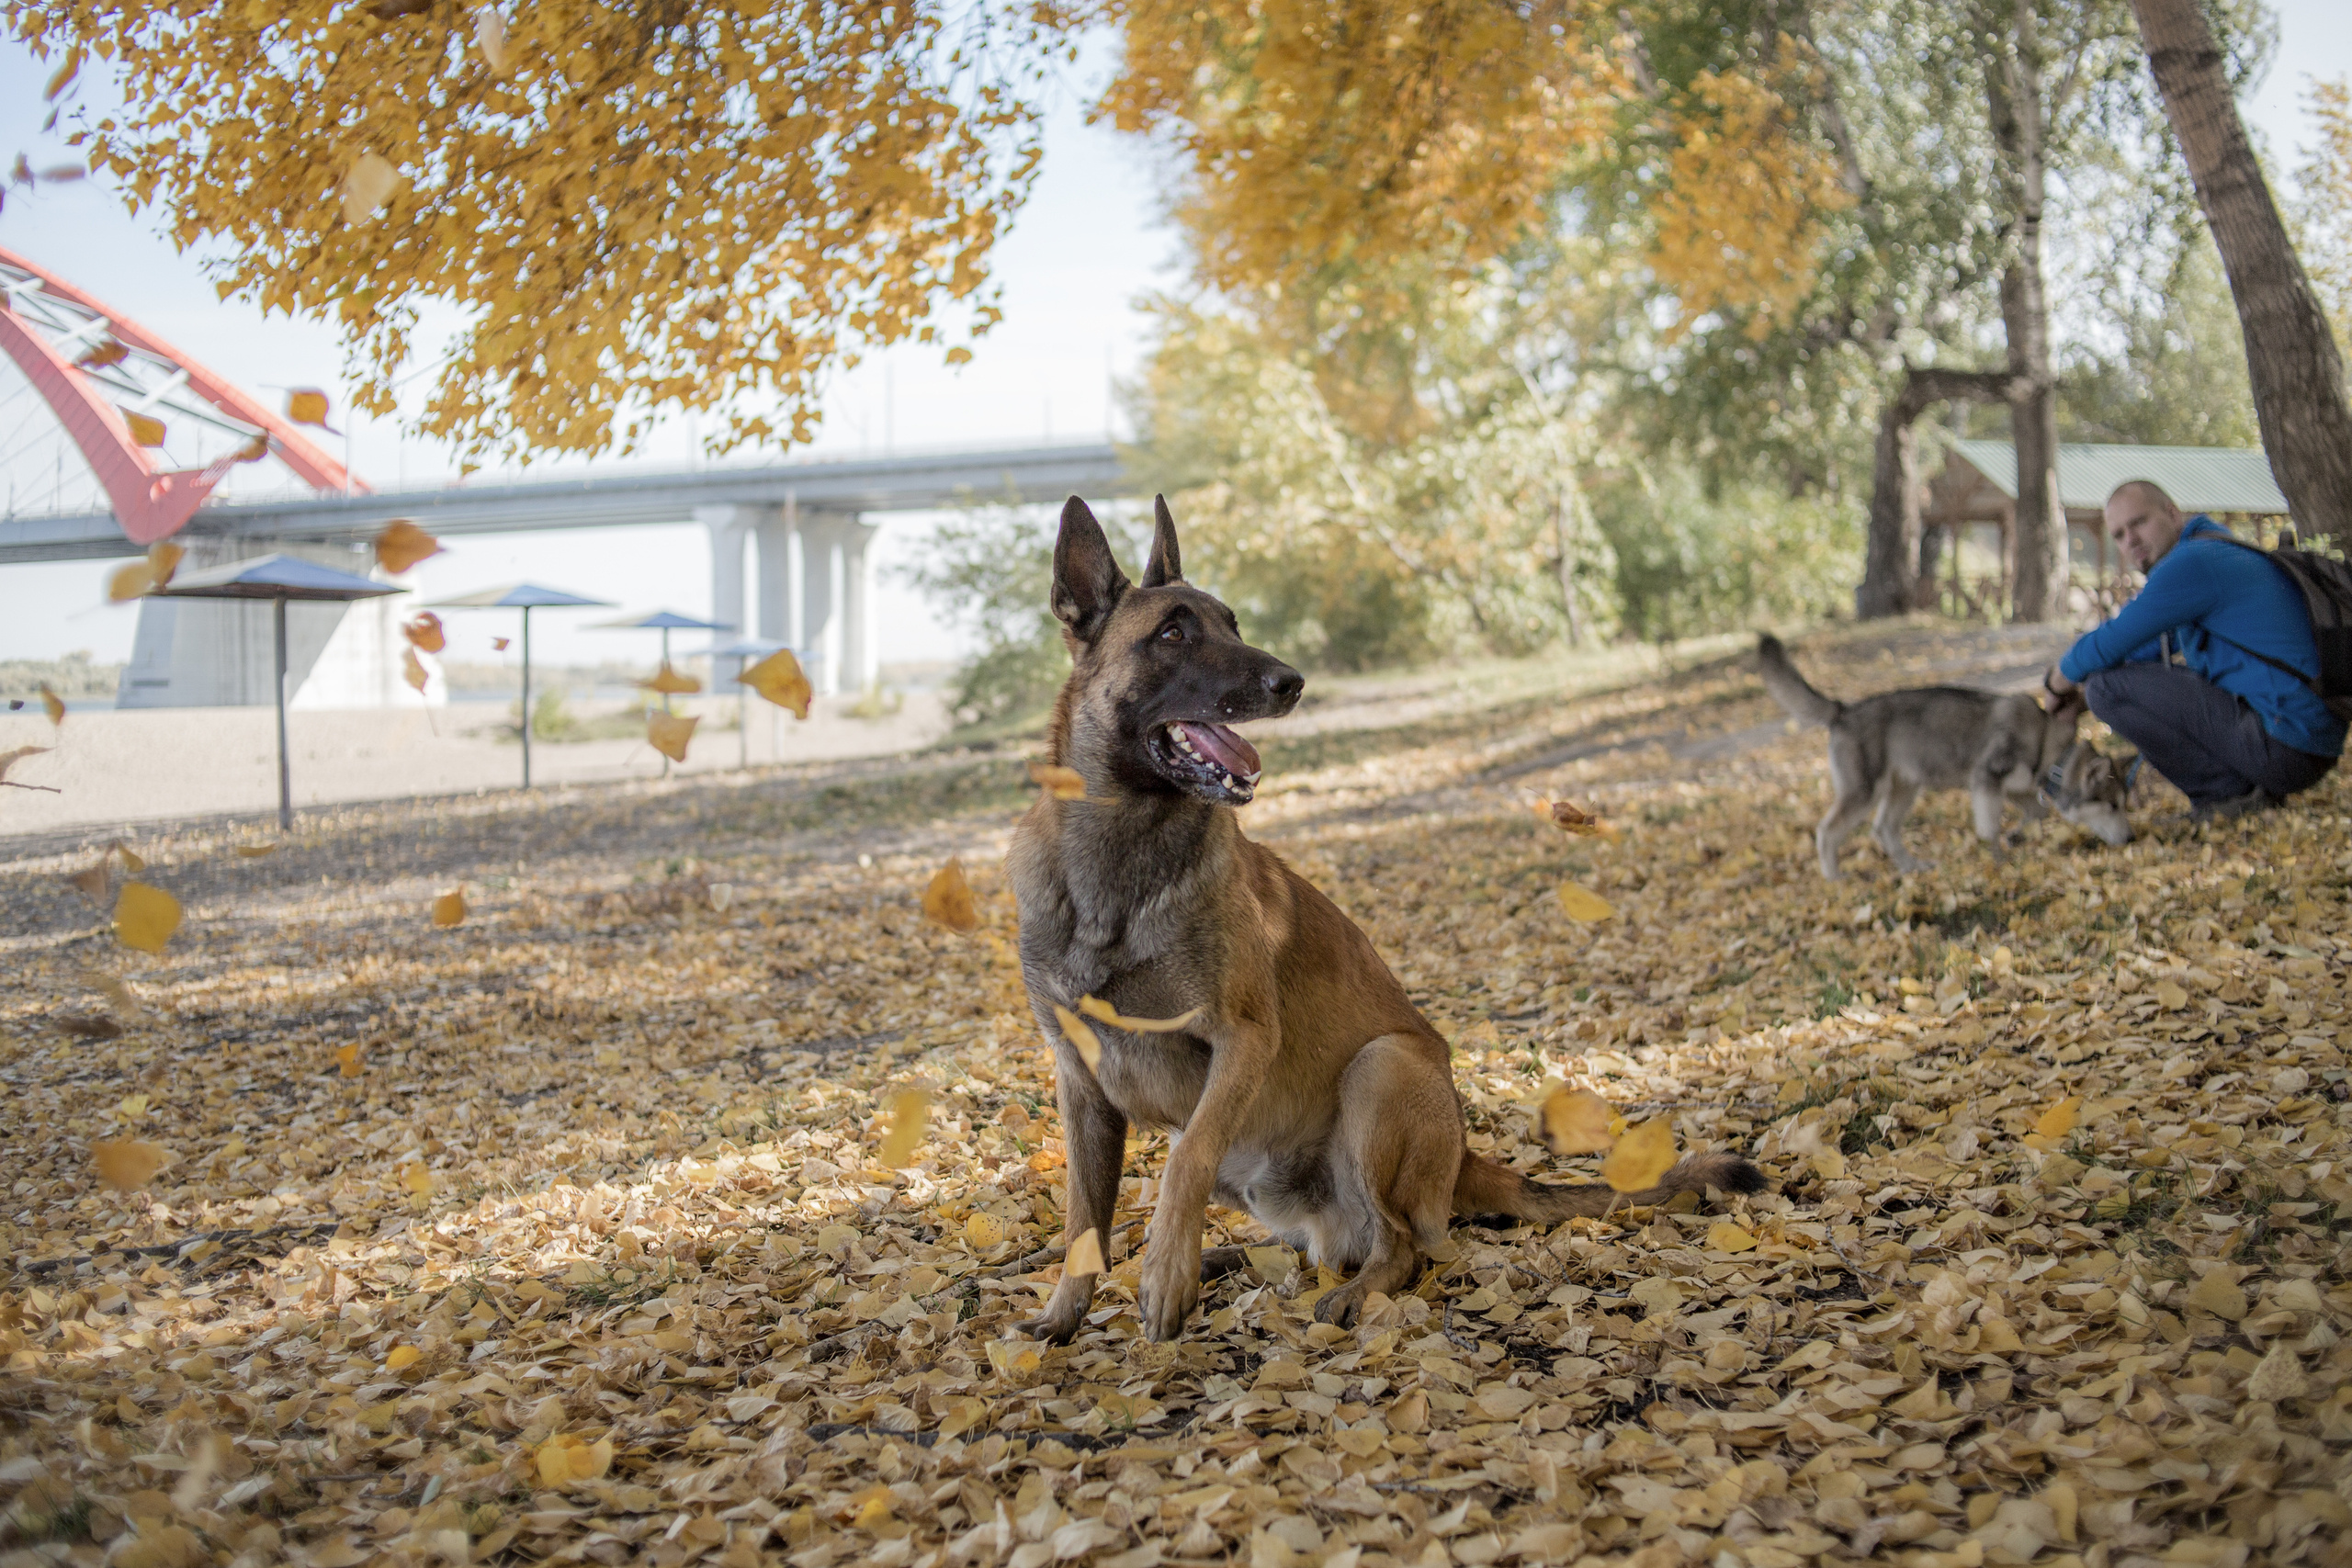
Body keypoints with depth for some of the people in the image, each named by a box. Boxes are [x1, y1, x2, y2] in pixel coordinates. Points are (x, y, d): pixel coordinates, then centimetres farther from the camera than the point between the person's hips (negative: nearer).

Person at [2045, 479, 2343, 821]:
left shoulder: (2194, 561, -12)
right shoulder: (2221, 556, 20)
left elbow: (2107, 647, -9)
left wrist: (2056, 683, 10)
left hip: (2284, 750, -10)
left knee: (2107, 684, -12)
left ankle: (2231, 792, -8)